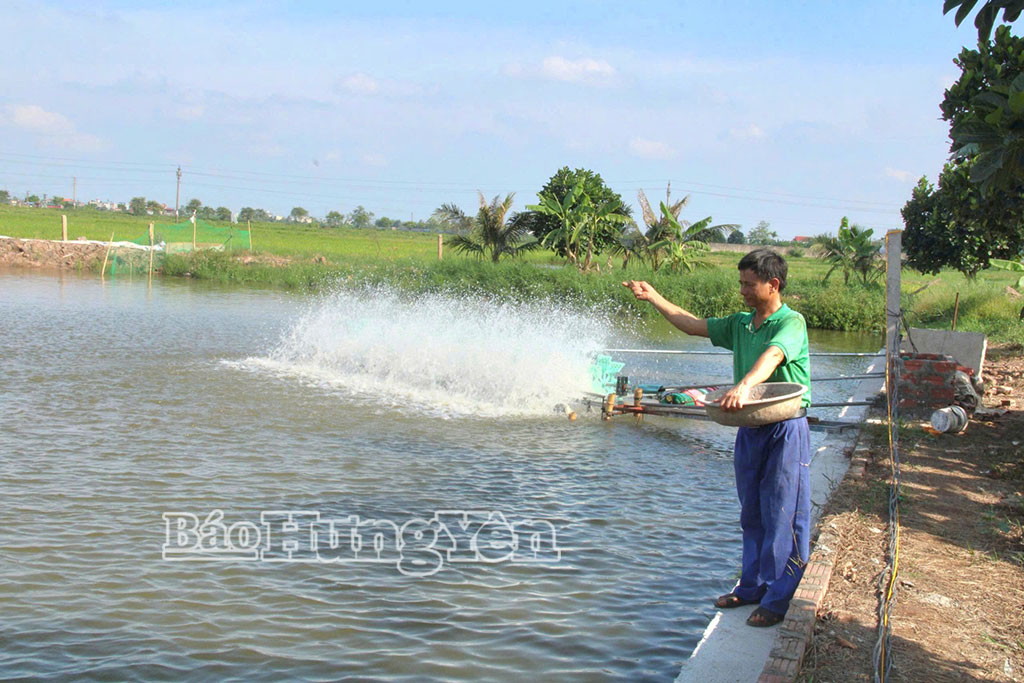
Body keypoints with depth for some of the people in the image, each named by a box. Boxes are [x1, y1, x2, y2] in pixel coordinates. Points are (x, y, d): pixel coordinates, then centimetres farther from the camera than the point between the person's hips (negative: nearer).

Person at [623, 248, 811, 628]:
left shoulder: (790, 323, -13)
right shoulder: (740, 324, 12)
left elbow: (772, 356, -31)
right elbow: (694, 325, 19)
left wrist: (745, 385, -49)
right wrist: (653, 298, 17)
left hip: (785, 430, -8)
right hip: (749, 430, 8)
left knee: (783, 518, -1)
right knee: (752, 515, 15)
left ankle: (778, 600, 7)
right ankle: (753, 586, 28)